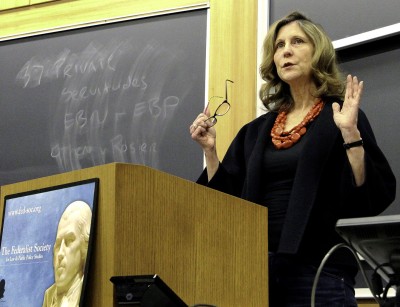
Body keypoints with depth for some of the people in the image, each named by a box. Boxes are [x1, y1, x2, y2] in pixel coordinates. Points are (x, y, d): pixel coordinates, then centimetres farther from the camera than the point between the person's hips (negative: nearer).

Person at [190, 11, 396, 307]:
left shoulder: (342, 117, 1)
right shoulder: (256, 131, 14)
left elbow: (373, 197, -9)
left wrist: (350, 134, -18)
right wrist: (210, 151, 3)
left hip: (318, 269, -4)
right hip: (257, 267, 4)